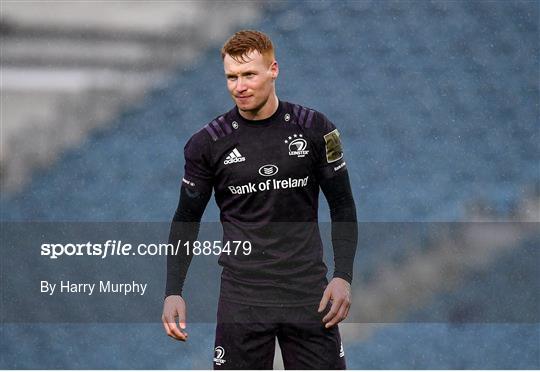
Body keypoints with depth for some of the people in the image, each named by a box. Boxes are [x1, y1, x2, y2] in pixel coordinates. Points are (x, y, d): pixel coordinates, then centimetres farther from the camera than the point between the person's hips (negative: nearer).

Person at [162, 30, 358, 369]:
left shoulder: (315, 129, -1)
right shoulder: (208, 143, -2)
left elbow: (342, 206, 5)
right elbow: (187, 220, 6)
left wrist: (343, 277, -6)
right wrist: (173, 292, -3)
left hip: (307, 290, 0)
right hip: (243, 296, 0)